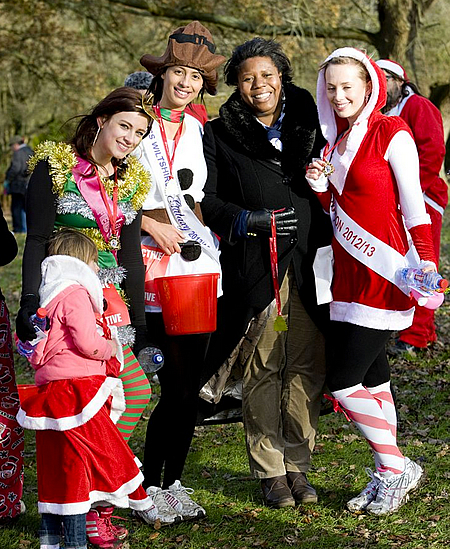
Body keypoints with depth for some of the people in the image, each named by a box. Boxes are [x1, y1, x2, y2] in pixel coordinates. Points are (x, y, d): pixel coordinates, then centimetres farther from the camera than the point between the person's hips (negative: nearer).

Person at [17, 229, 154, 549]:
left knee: (54, 466, 12)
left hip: (51, 391, 10)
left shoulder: (52, 295, 20)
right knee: (79, 462, -5)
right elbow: (87, 342, -20)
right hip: (76, 390, -10)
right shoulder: (75, 293, -10)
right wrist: (110, 348, 0)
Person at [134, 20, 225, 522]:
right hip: (154, 260, -5)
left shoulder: (198, 129, 16)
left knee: (190, 380, 5)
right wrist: (151, 225, -11)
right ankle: (150, 485, 7)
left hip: (198, 257, 5)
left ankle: (172, 483, 16)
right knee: (177, 378, -7)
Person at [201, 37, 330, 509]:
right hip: (254, 264, -3)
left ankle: (297, 465, 14)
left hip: (311, 261, 3)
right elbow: (206, 200, 0)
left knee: (308, 365, 2)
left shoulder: (308, 122, 15)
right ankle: (270, 471, 10)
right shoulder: (220, 134, 6)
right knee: (263, 367, -1)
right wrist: (250, 219, -13)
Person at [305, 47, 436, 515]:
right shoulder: (334, 139, 14)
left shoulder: (391, 133, -7)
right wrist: (319, 185, 0)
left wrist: (427, 261, -16)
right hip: (347, 270, 8)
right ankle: (387, 476, 22)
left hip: (382, 270, -8)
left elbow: (413, 202, -9)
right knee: (371, 377, 12)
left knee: (343, 383, -8)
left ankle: (395, 467, 9)